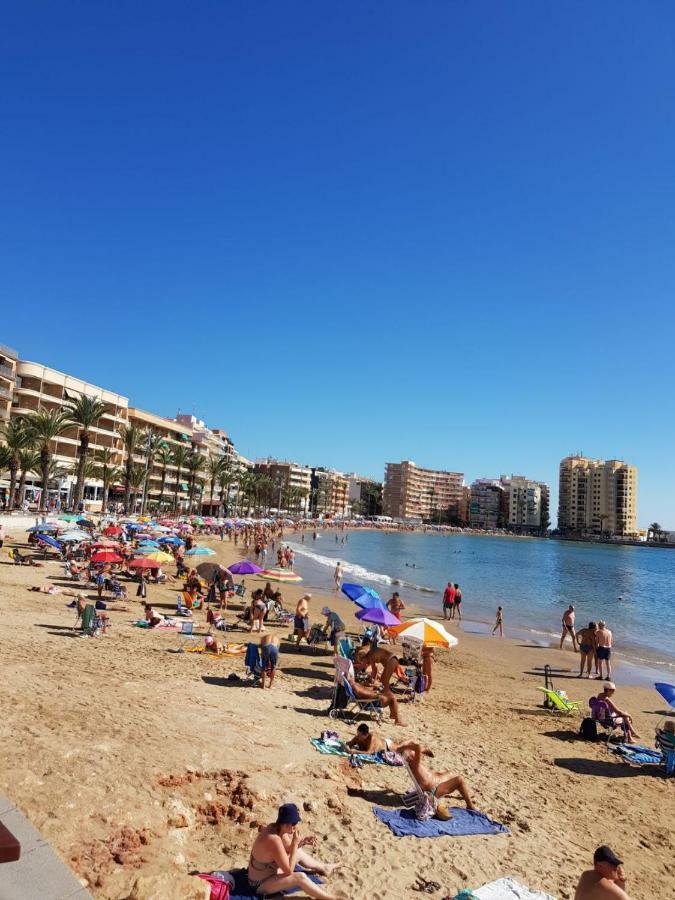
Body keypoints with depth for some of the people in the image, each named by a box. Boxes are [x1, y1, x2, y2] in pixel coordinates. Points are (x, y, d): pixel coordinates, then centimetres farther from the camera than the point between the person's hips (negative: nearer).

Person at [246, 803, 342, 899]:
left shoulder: (275, 828, -10)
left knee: (298, 853, 13)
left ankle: (323, 868, 36)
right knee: (300, 877, -21)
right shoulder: (274, 841, -36)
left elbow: (289, 849, 8)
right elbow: (288, 871, -26)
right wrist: (295, 844, -26)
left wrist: (302, 842, -10)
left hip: (270, 870, 9)